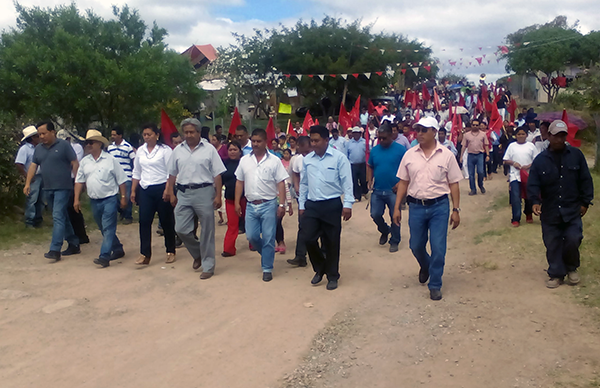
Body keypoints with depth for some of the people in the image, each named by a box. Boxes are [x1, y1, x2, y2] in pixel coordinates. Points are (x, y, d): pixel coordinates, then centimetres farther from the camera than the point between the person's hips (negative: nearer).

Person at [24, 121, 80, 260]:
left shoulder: (64, 145, -5)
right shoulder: (38, 148, 12)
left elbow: (75, 163, -7)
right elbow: (33, 166, 11)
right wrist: (28, 183, 1)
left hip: (62, 188, -7)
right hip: (48, 189, 7)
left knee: (58, 217, -13)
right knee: (63, 217, 12)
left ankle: (55, 250, -14)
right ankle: (74, 245, 22)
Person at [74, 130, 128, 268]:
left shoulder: (111, 160, -5)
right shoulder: (84, 161, 8)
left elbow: (121, 180, -3)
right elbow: (79, 181, 10)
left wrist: (123, 198, -6)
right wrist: (76, 199, 4)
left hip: (110, 199, -6)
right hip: (94, 200, 6)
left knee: (108, 228, -9)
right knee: (104, 229, 14)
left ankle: (104, 257, -11)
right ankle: (118, 250, 29)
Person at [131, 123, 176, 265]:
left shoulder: (165, 150, -5)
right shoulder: (140, 151, 12)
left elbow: (171, 172, -9)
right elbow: (136, 172, 18)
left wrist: (167, 190, -17)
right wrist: (133, 191, 13)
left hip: (161, 188, -5)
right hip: (145, 190, 5)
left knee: (166, 221, 5)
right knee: (144, 221, -2)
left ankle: (170, 252, 17)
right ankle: (145, 254, 2)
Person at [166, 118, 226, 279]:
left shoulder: (209, 149, -2)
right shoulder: (178, 150, 10)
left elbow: (217, 174, -3)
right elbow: (172, 174, 15)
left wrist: (218, 196, -8)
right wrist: (171, 193, 10)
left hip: (204, 192, -4)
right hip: (183, 193, 4)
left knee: (207, 230, 3)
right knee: (181, 229, 1)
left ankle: (208, 266, 15)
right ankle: (198, 254, 28)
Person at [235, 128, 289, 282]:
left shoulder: (274, 160, -3)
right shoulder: (244, 160, 7)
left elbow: (281, 183, -4)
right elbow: (239, 182, 11)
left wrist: (282, 204, -10)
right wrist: (237, 202, 6)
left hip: (269, 205, -3)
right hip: (251, 205, 3)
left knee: (268, 238, 1)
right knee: (251, 236, 5)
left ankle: (267, 269, 14)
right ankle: (267, 253, 34)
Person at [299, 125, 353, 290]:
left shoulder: (339, 158, -5)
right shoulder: (307, 159, 8)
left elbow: (347, 182, -7)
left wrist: (347, 205, -13)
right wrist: (301, 205, 14)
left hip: (332, 205, -4)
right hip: (311, 205, 4)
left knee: (331, 242, 4)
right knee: (309, 238, -1)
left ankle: (332, 276, 22)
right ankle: (320, 269, 25)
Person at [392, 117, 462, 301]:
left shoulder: (446, 155, -3)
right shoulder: (409, 155, 2)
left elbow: (453, 184, -1)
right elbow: (403, 182, 6)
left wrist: (456, 210, -4)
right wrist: (396, 208, 3)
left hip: (439, 206, -2)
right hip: (416, 206, 2)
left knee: (438, 248, -2)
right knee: (416, 246, 14)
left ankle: (435, 285, 15)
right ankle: (425, 267, 46)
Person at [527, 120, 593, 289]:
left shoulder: (576, 155, 1)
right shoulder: (540, 160, 0)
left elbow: (585, 180, 4)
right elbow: (533, 184, -3)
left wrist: (585, 202, 1)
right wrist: (535, 201, -18)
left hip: (572, 210, 0)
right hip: (549, 211, 1)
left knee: (573, 240, -7)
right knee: (552, 244, 6)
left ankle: (571, 268, 20)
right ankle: (556, 273, 22)